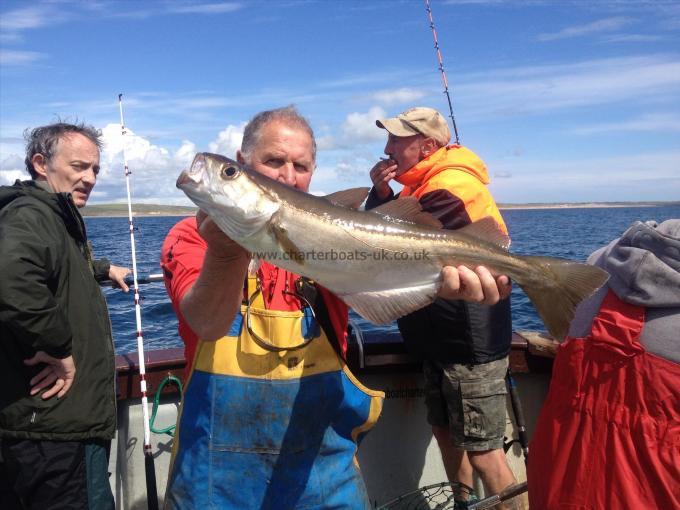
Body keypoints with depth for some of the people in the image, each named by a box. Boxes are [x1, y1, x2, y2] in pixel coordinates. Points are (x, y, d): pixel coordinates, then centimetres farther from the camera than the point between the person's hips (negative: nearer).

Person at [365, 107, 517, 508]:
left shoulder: (451, 188, -20)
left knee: (482, 453, -1)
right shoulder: (424, 184, 11)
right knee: (445, 430, 22)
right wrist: (381, 193, -6)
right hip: (442, 340, 10)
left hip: (471, 348, -10)